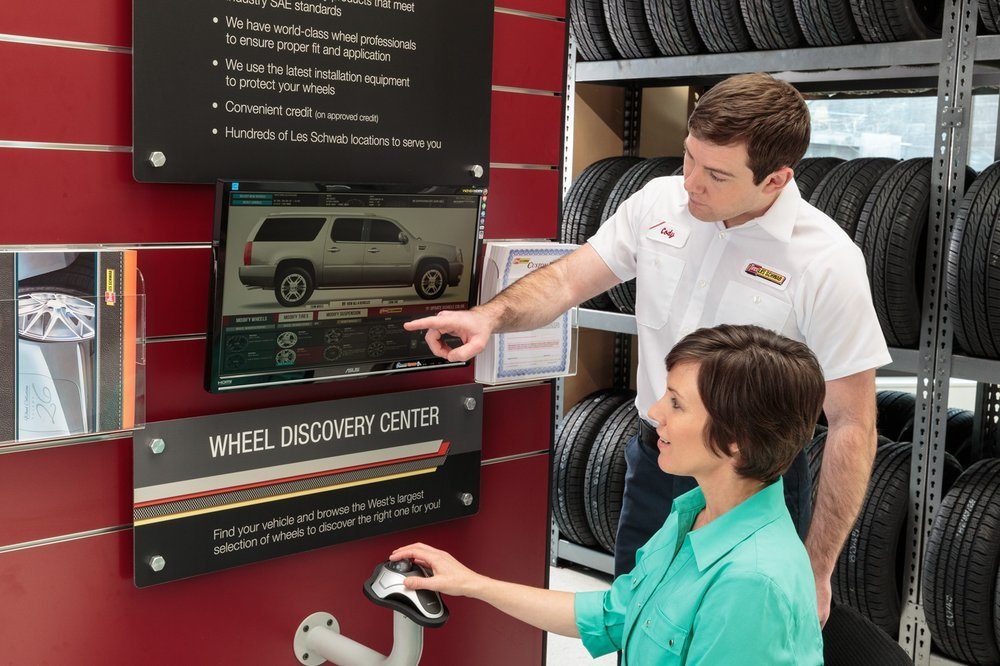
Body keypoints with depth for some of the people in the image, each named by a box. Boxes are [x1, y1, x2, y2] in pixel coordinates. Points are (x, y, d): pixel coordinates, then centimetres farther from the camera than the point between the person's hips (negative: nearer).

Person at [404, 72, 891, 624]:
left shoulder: (828, 262, -20)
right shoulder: (658, 202, -6)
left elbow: (852, 425, -16)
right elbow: (567, 280, 1)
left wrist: (816, 571, -15)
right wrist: (491, 316, -20)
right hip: (652, 466, 5)